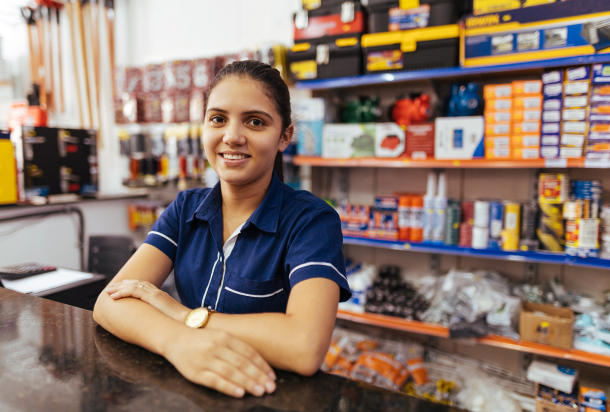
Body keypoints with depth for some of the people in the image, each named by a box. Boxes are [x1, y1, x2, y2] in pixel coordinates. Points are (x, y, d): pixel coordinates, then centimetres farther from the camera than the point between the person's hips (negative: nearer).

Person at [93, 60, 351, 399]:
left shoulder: (312, 220, -12)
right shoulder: (186, 208, 2)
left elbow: (306, 346, -25)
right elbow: (109, 302, -8)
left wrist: (184, 314, -15)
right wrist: (176, 339, -28)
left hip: (272, 393, -3)